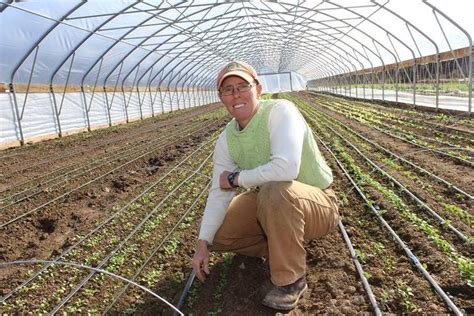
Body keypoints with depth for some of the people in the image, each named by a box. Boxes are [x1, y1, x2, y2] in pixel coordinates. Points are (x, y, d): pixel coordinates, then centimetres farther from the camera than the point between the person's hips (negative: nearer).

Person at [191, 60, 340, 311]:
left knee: (275, 190, -39)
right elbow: (218, 194, -3)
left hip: (317, 205, -6)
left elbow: (286, 168, -40)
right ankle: (283, 247, 13)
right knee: (215, 232, -2)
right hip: (268, 204, 7)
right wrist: (202, 244, -11)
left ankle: (290, 279, -15)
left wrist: (235, 178, -24)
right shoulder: (226, 140, -3)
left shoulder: (280, 111, -24)